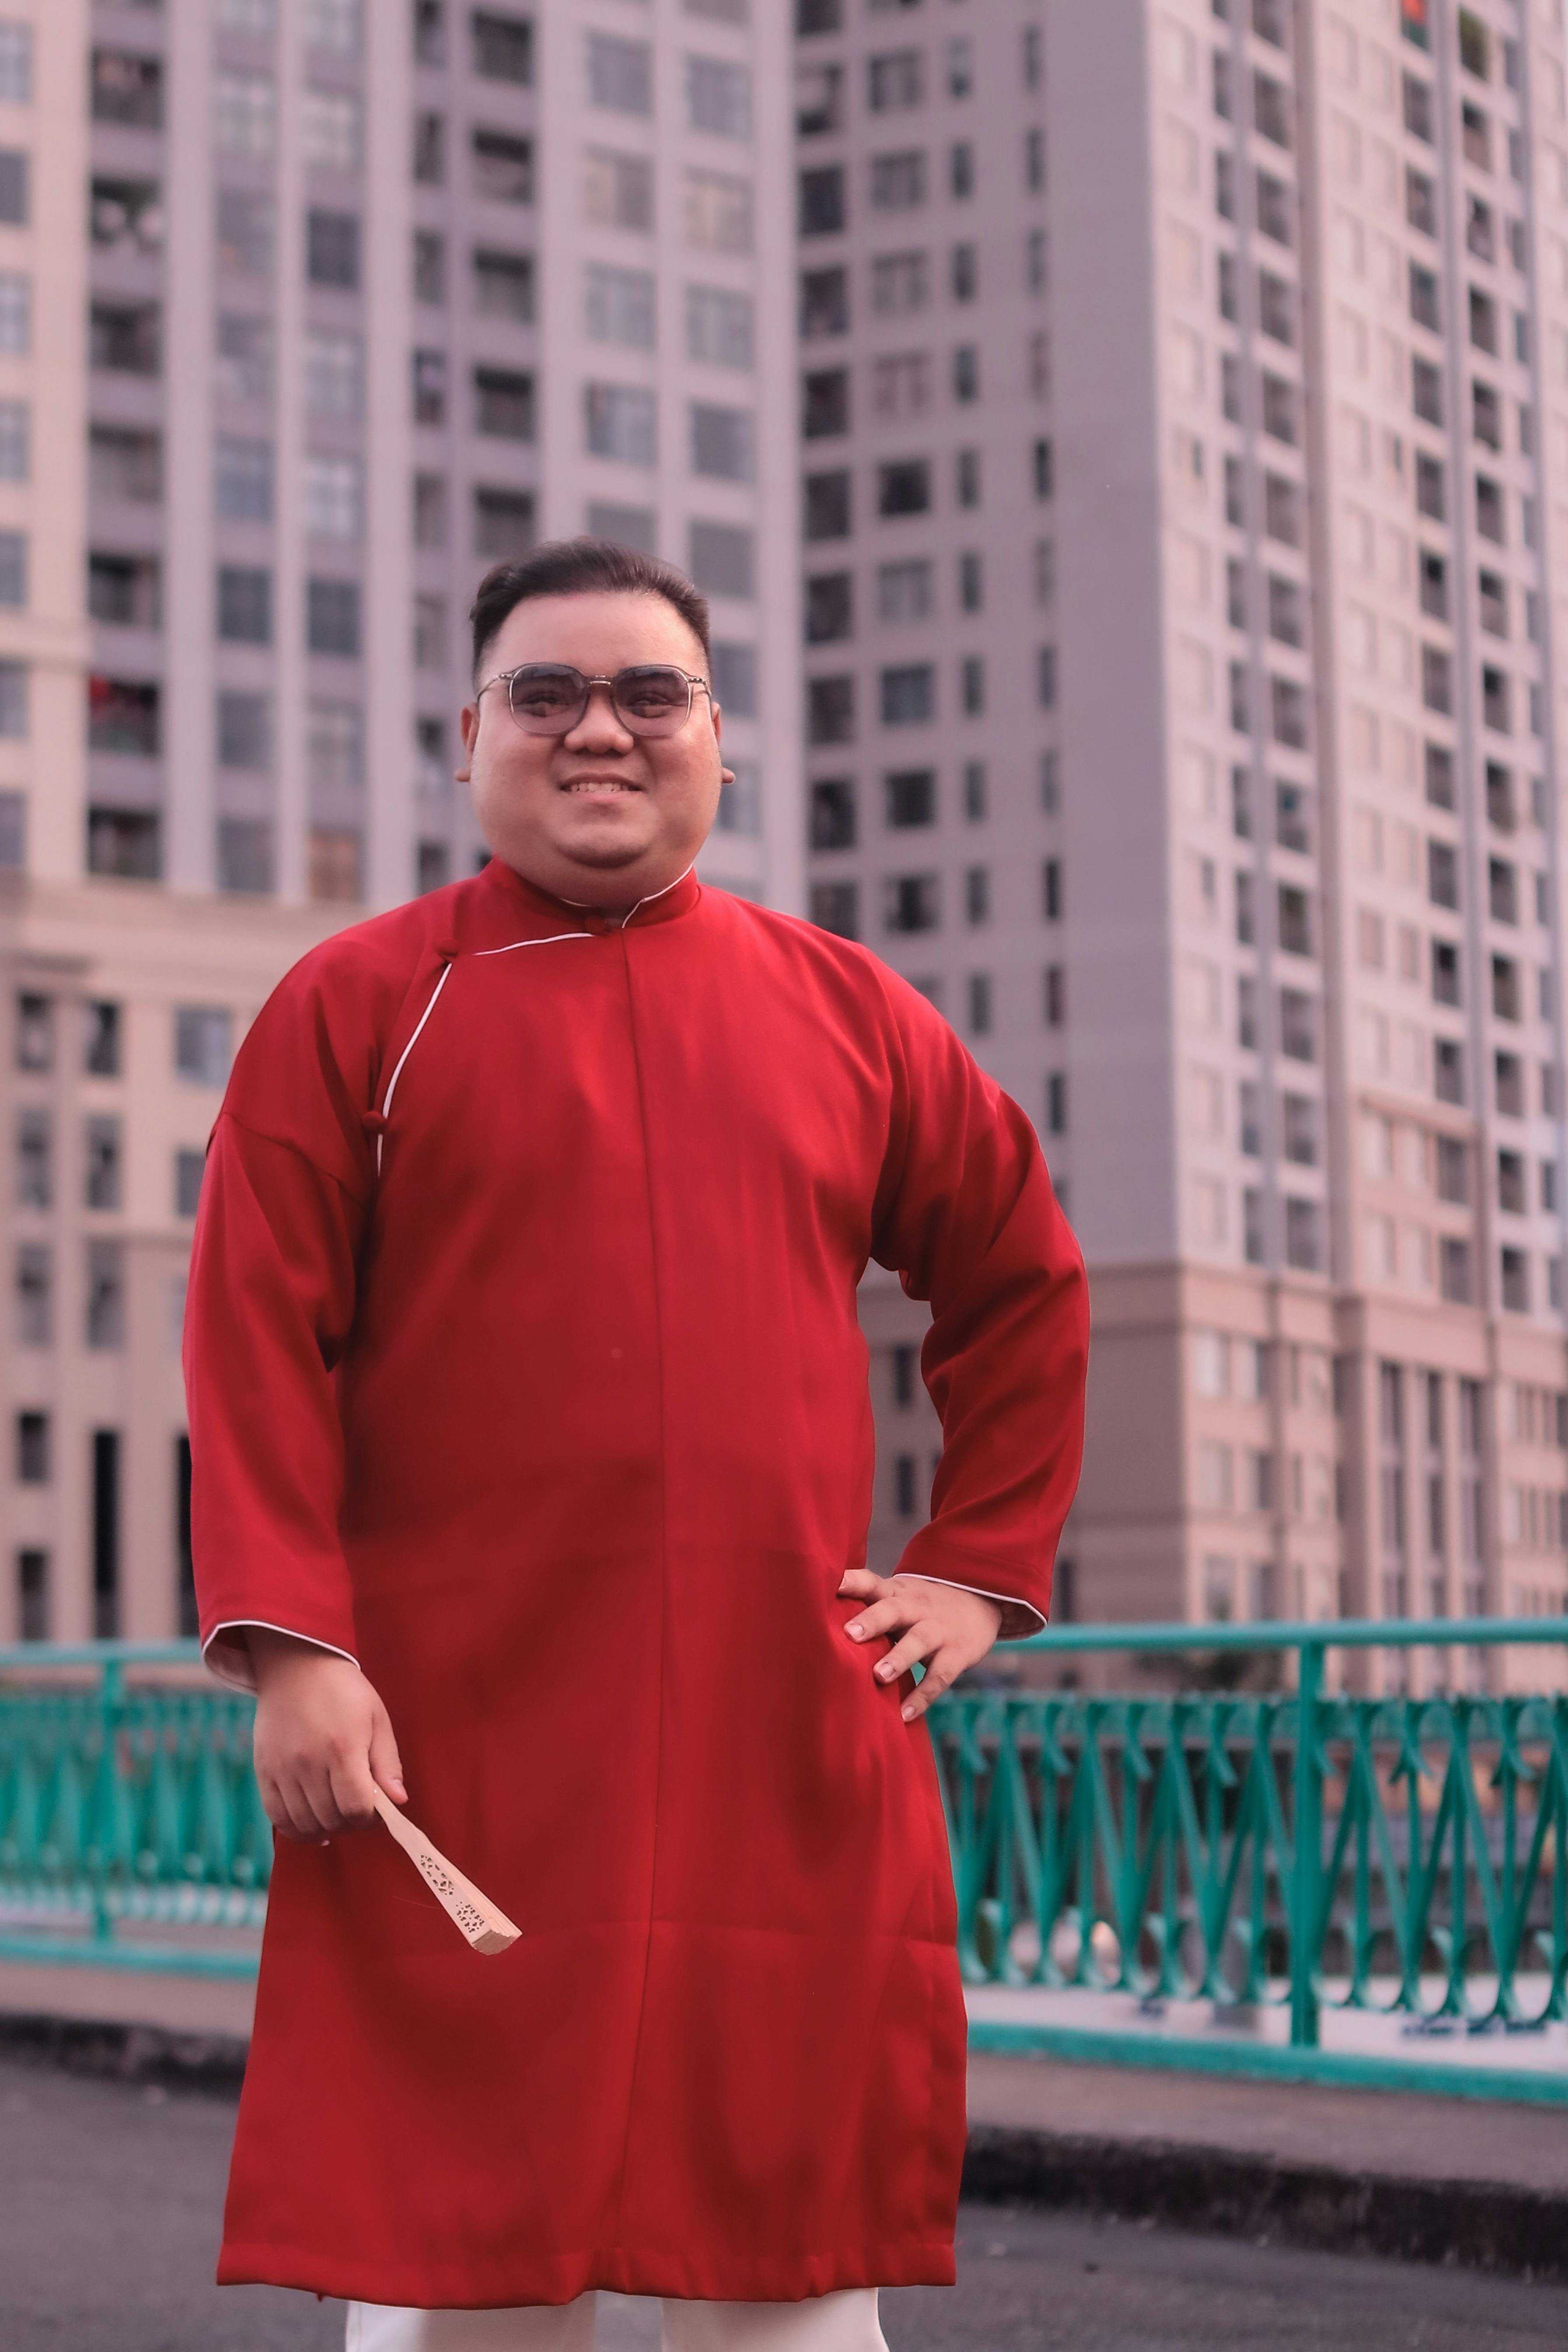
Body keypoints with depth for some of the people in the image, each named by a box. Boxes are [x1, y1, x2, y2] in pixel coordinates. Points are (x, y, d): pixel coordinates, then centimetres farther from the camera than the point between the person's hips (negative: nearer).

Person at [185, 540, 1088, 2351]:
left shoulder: (846, 1015, 13)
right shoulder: (354, 1009, 5)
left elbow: (1026, 1289, 22)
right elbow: (256, 1339, -2)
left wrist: (978, 1569, 12)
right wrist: (289, 1646, -12)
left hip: (790, 1744, 3)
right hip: (456, 1744, -2)